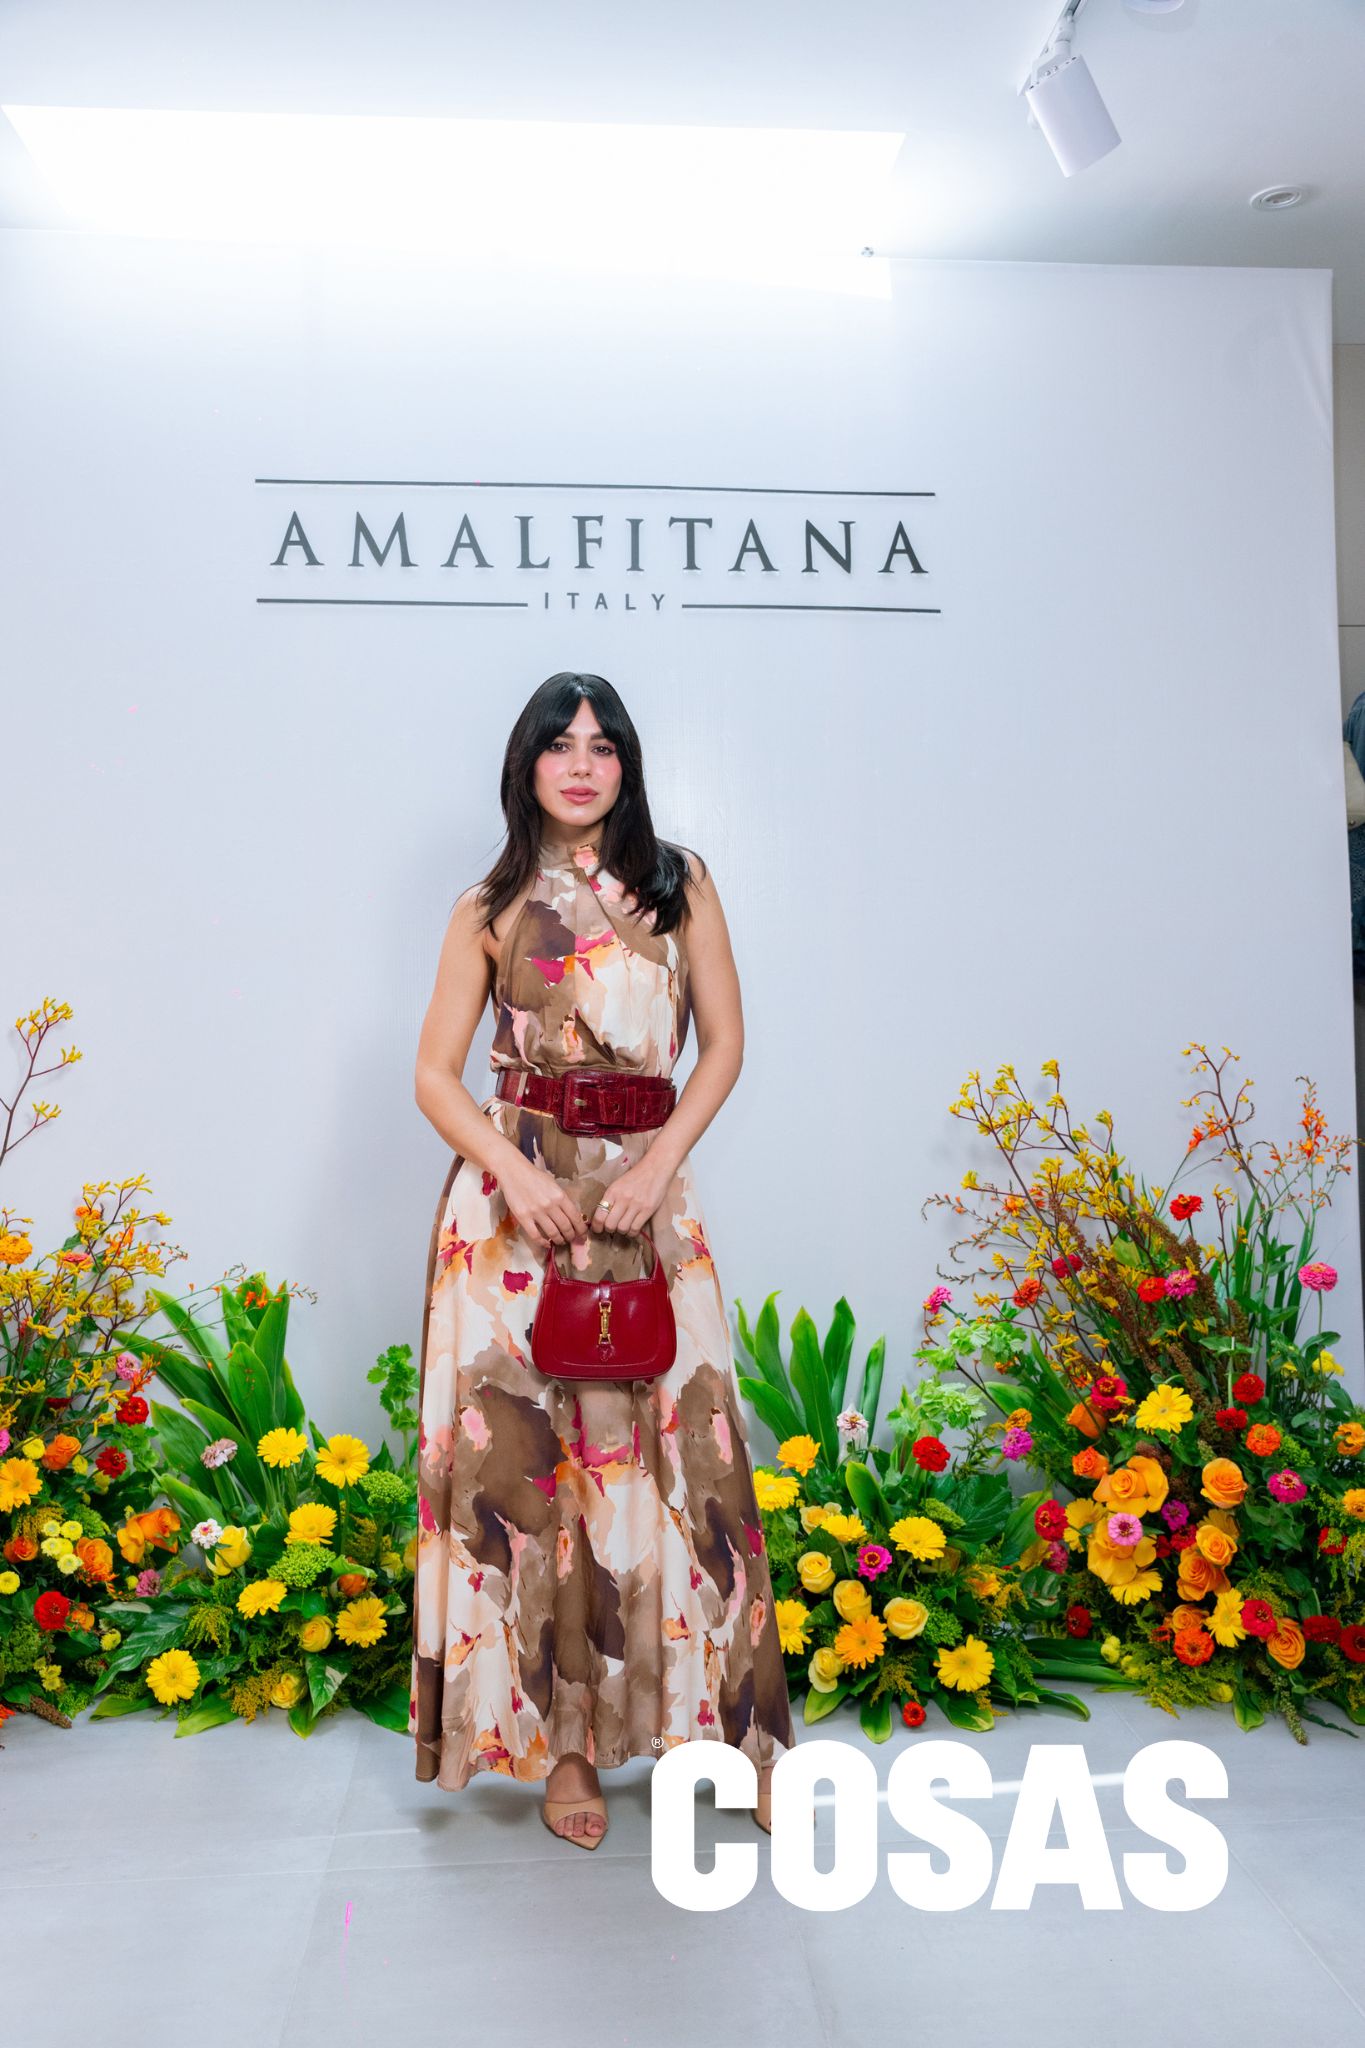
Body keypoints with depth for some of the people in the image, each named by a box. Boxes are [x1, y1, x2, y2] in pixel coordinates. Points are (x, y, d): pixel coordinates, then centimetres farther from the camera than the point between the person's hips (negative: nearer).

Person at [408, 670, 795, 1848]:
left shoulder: (681, 885, 7)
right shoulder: (491, 908, 6)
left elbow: (725, 1044, 5)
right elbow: (436, 1073, 4)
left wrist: (656, 1163, -8)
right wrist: (516, 1172, -12)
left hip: (646, 1189, 0)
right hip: (517, 1192, 0)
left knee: (675, 1445, 2)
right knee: (525, 1450, 2)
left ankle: (726, 1727, 17)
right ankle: (562, 1739, 16)